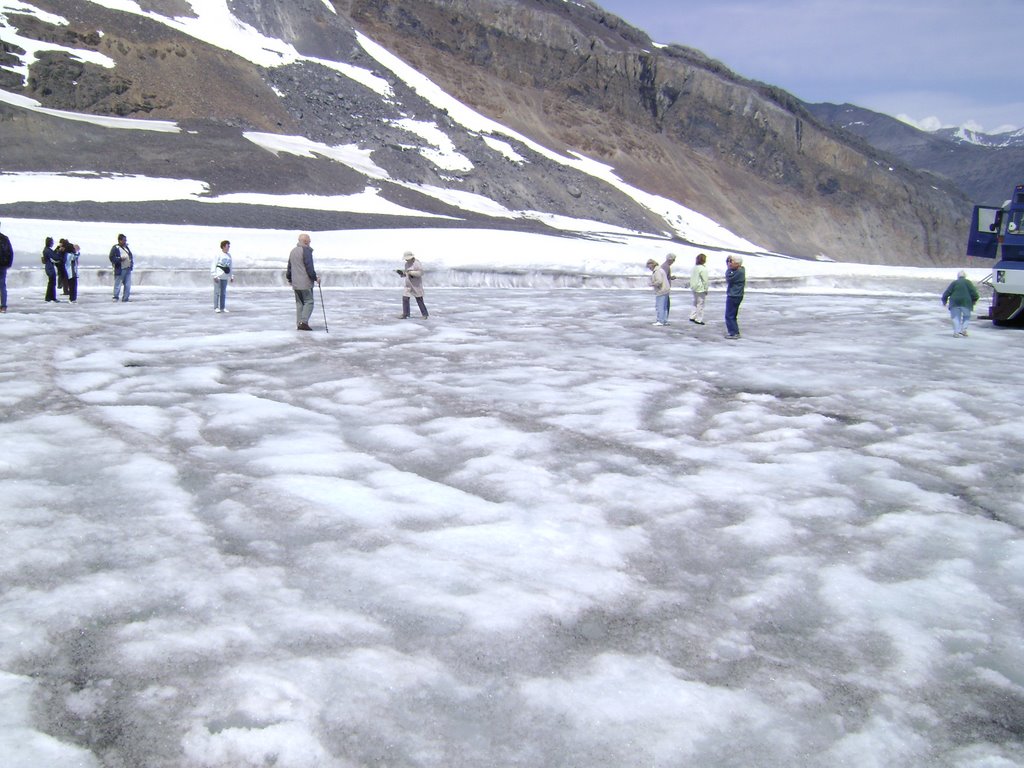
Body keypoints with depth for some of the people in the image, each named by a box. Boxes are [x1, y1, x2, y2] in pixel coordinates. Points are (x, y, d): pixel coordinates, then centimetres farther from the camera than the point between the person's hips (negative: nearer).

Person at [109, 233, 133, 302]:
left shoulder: (127, 247, 16)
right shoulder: (115, 248, -4)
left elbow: (131, 256, 27)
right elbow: (112, 258, -10)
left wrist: (132, 262, 12)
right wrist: (120, 259, -20)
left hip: (128, 269, 7)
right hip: (120, 270, -7)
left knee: (128, 285, 6)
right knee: (117, 284, -4)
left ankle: (125, 298, 12)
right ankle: (116, 297, 6)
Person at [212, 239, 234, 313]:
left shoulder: (229, 255, 11)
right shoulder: (219, 255, -8)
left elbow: (230, 267, 19)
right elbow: (214, 265, -10)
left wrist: (231, 276, 16)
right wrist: (214, 276, -16)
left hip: (225, 276, 6)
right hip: (218, 275, -6)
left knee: (224, 292, 8)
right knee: (217, 291, -2)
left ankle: (222, 307, 14)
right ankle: (216, 307, 3)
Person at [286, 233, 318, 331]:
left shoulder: (293, 251, 16)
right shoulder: (306, 251, -11)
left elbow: (289, 267, 21)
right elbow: (309, 267, -16)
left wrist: (289, 279, 31)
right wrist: (315, 278, -8)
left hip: (295, 283, 8)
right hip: (305, 283, -8)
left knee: (299, 303, 11)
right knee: (309, 302, -5)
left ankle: (299, 323, 9)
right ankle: (303, 322, -16)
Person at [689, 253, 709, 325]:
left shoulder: (694, 267, 8)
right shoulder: (703, 269, -18)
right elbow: (705, 280, -17)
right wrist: (706, 289, -9)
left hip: (694, 288, 8)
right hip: (701, 289, -8)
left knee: (695, 303, 20)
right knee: (700, 304, -1)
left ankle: (692, 317, 20)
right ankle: (699, 319, 2)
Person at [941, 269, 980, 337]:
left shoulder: (954, 283, 9)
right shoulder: (968, 282, 8)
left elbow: (947, 293, 5)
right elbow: (974, 292, 0)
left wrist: (944, 301, 17)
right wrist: (974, 300, 15)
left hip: (955, 303, 0)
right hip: (966, 303, 0)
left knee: (956, 317, 6)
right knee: (966, 316, 17)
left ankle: (956, 331, -4)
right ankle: (963, 329, 4)